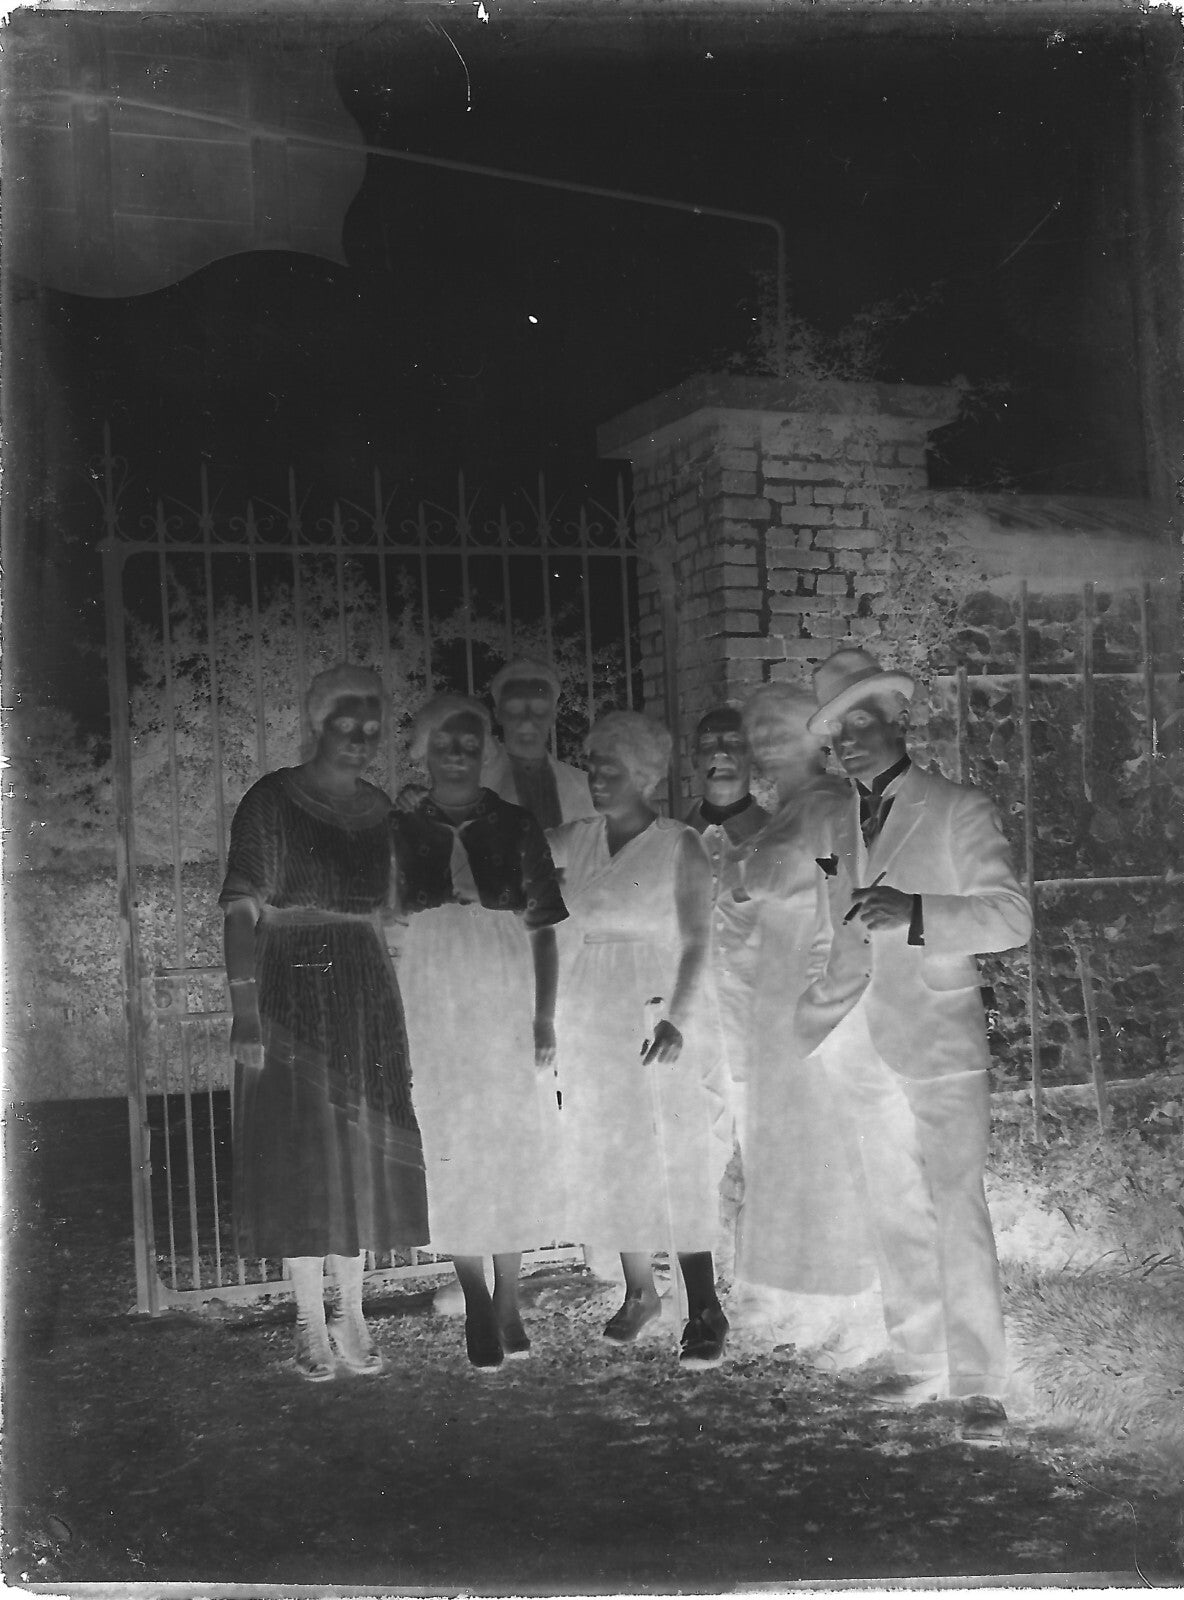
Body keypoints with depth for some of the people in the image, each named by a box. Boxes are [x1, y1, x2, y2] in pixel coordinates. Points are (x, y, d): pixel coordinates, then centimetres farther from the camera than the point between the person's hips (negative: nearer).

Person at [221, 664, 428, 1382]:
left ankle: (352, 1315, 17)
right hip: (292, 989, -5)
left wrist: (395, 1005, 10)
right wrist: (245, 1011, -19)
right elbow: (242, 910, -11)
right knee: (300, 1155, -1)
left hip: (367, 990, 5)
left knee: (364, 1152, 6)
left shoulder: (380, 809, 10)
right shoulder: (272, 801, -6)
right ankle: (312, 1322, 9)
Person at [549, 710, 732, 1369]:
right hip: (589, 1023, 5)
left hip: (657, 1021, -5)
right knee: (608, 1158, 11)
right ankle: (639, 1290, 25)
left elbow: (698, 944, -11)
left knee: (675, 1162, -5)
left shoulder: (681, 847, -7)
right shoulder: (575, 840, 7)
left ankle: (705, 1310, 2)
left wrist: (679, 1020, -21)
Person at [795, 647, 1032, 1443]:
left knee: (957, 1213, -7)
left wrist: (915, 912, -22)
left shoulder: (960, 812, 0)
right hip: (865, 1051, 5)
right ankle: (921, 1364, 21)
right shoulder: (841, 829, 16)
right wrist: (799, 1033, 15)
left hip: (939, 1044, -5)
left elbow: (1011, 916, -8)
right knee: (896, 1219, 10)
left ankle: (980, 1386, 0)